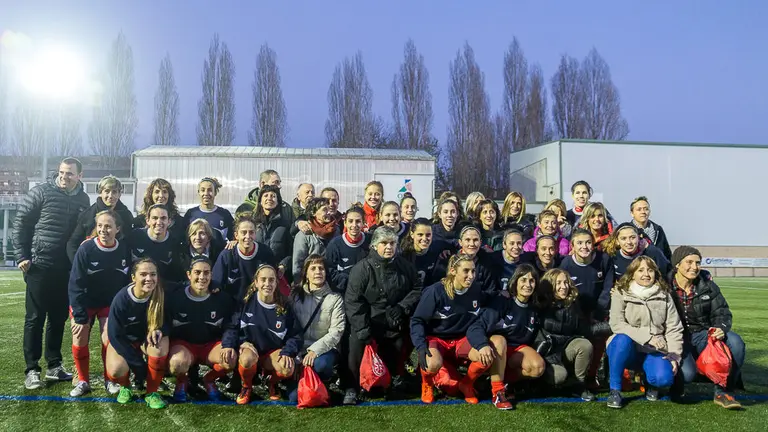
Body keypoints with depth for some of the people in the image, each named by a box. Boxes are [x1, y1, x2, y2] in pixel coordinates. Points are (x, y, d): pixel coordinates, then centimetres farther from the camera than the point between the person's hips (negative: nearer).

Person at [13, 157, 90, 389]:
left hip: (66, 269, 4)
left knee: (58, 318, 11)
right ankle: (32, 369, 10)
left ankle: (54, 366, 22)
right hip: (40, 266, -4)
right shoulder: (41, 192, -5)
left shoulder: (83, 199, 7)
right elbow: (20, 223, -3)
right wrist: (22, 256, -7)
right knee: (35, 319, 2)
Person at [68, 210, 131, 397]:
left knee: (109, 341, -9)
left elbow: (126, 282, -4)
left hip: (111, 303, 1)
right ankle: (83, 381, 12)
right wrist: (80, 316, -19)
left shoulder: (124, 251, -15)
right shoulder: (85, 249, -22)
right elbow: (75, 284, -18)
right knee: (79, 341, -7)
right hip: (84, 303, -1)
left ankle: (110, 380, 10)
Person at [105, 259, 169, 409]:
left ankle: (152, 392, -13)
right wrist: (139, 365, -22)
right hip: (122, 341, -1)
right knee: (116, 370, -30)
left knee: (161, 344, -33)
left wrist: (159, 330, -36)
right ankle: (125, 386, 9)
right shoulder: (121, 299, -27)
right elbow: (115, 335, -20)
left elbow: (167, 323, -9)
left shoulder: (161, 295, -22)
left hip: (147, 339, 2)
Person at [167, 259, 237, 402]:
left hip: (212, 344, 1)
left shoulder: (223, 299, -3)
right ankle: (182, 381, 5)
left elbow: (230, 327, 0)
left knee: (231, 359, -31)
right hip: (184, 343, -1)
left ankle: (209, 380, 6)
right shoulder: (175, 297, -5)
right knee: (177, 363, -36)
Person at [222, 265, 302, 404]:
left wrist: (287, 353, -20)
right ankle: (247, 387, -1)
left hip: (273, 352, 1)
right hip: (250, 346, -1)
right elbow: (232, 325, -2)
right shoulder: (247, 301, -6)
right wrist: (228, 345, -20)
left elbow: (295, 335, -2)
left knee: (288, 369, -31)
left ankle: (273, 382, 8)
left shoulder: (284, 307, -4)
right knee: (247, 359, -37)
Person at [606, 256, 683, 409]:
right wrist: (646, 337, -25)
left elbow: (674, 329, 3)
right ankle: (614, 390, -17)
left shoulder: (664, 296, 5)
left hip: (654, 351, 2)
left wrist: (674, 356, -9)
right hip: (627, 348, -1)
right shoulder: (621, 294, -4)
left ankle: (650, 384, 13)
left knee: (664, 378, -28)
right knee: (623, 339, -37)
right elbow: (616, 324, -15)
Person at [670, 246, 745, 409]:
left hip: (702, 334, 4)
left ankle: (723, 391, -6)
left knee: (735, 342, -25)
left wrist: (721, 328, -20)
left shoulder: (708, 285, 1)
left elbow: (722, 312, 3)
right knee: (686, 373, -31)